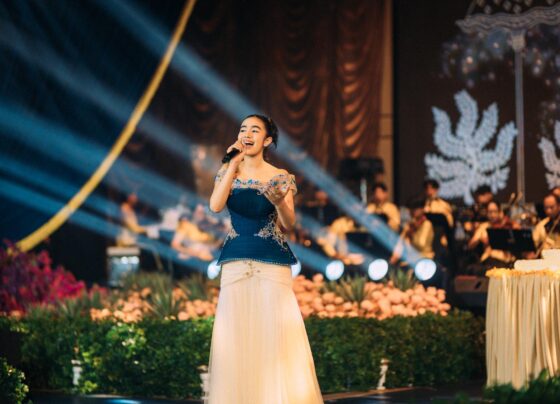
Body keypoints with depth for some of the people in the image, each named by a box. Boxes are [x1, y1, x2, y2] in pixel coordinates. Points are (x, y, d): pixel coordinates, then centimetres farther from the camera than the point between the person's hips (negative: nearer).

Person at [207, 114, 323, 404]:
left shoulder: (281, 178, 3)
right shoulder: (228, 172, 9)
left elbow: (288, 225, -2)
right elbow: (215, 206, -9)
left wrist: (280, 202, -23)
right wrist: (233, 165, -10)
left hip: (272, 264, -2)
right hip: (235, 264, 2)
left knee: (275, 336, -8)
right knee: (235, 337, -1)